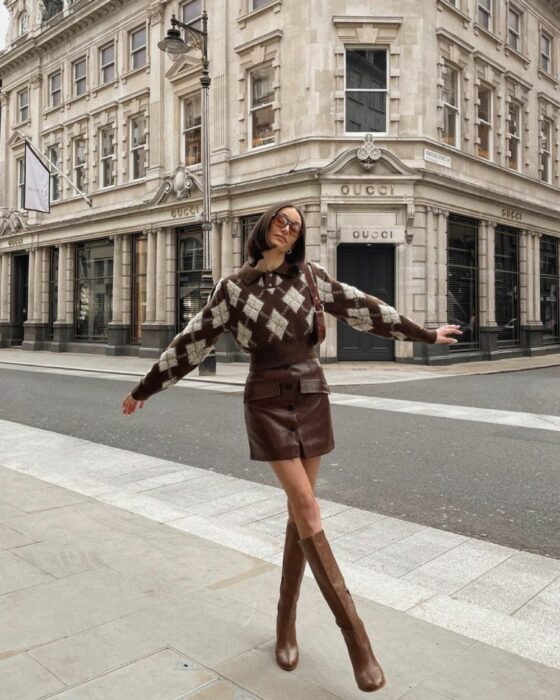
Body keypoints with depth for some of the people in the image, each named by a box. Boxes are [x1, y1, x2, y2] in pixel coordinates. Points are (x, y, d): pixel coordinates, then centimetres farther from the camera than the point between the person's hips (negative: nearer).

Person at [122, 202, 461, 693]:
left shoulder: (309, 276, 6)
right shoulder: (232, 288, 0)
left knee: (299, 510, 5)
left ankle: (287, 619, 21)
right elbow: (193, 342, 3)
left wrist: (425, 334, 14)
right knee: (307, 508, -12)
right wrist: (145, 389, 7)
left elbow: (362, 308, 10)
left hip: (312, 399, 3)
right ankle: (355, 633, -6)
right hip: (267, 402, -3)